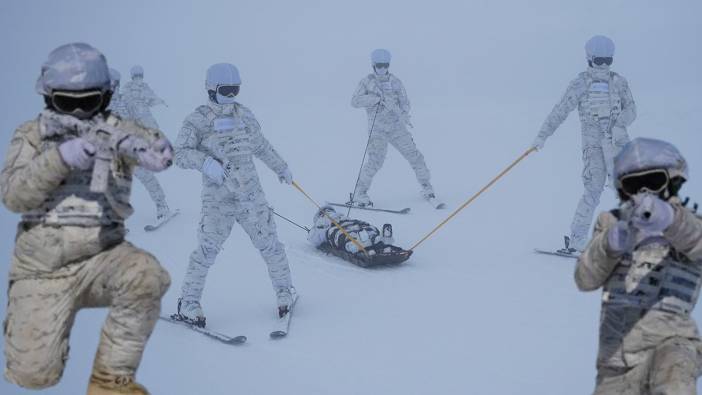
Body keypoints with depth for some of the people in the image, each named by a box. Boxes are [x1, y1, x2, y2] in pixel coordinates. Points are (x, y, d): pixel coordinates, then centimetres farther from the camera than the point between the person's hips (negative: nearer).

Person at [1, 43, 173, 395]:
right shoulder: (31, 135, 3)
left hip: (101, 258, 0)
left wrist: (107, 134, -40)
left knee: (146, 275, -33)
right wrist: (61, 157, -27)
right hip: (43, 268, 0)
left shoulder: (114, 131, 0)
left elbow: (161, 154, -21)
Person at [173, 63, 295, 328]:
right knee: (207, 250, -6)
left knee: (269, 243, 5)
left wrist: (281, 168, 34)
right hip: (218, 199, -4)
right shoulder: (198, 120, -4)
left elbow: (261, 146, 26)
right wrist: (206, 162, -30)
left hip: (251, 193, 4)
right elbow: (180, 153, -13)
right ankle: (188, 304, 8)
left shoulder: (244, 115, 11)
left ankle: (284, 291, 23)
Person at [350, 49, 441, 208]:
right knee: (376, 161, -14)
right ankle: (359, 193, 0)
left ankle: (427, 189, 15)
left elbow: (404, 102, 4)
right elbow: (355, 101, -9)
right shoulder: (367, 82, 0)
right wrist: (376, 98, -20)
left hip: (397, 127, 3)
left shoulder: (395, 82, 7)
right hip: (377, 130, -3)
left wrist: (404, 115, -18)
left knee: (414, 156, 0)